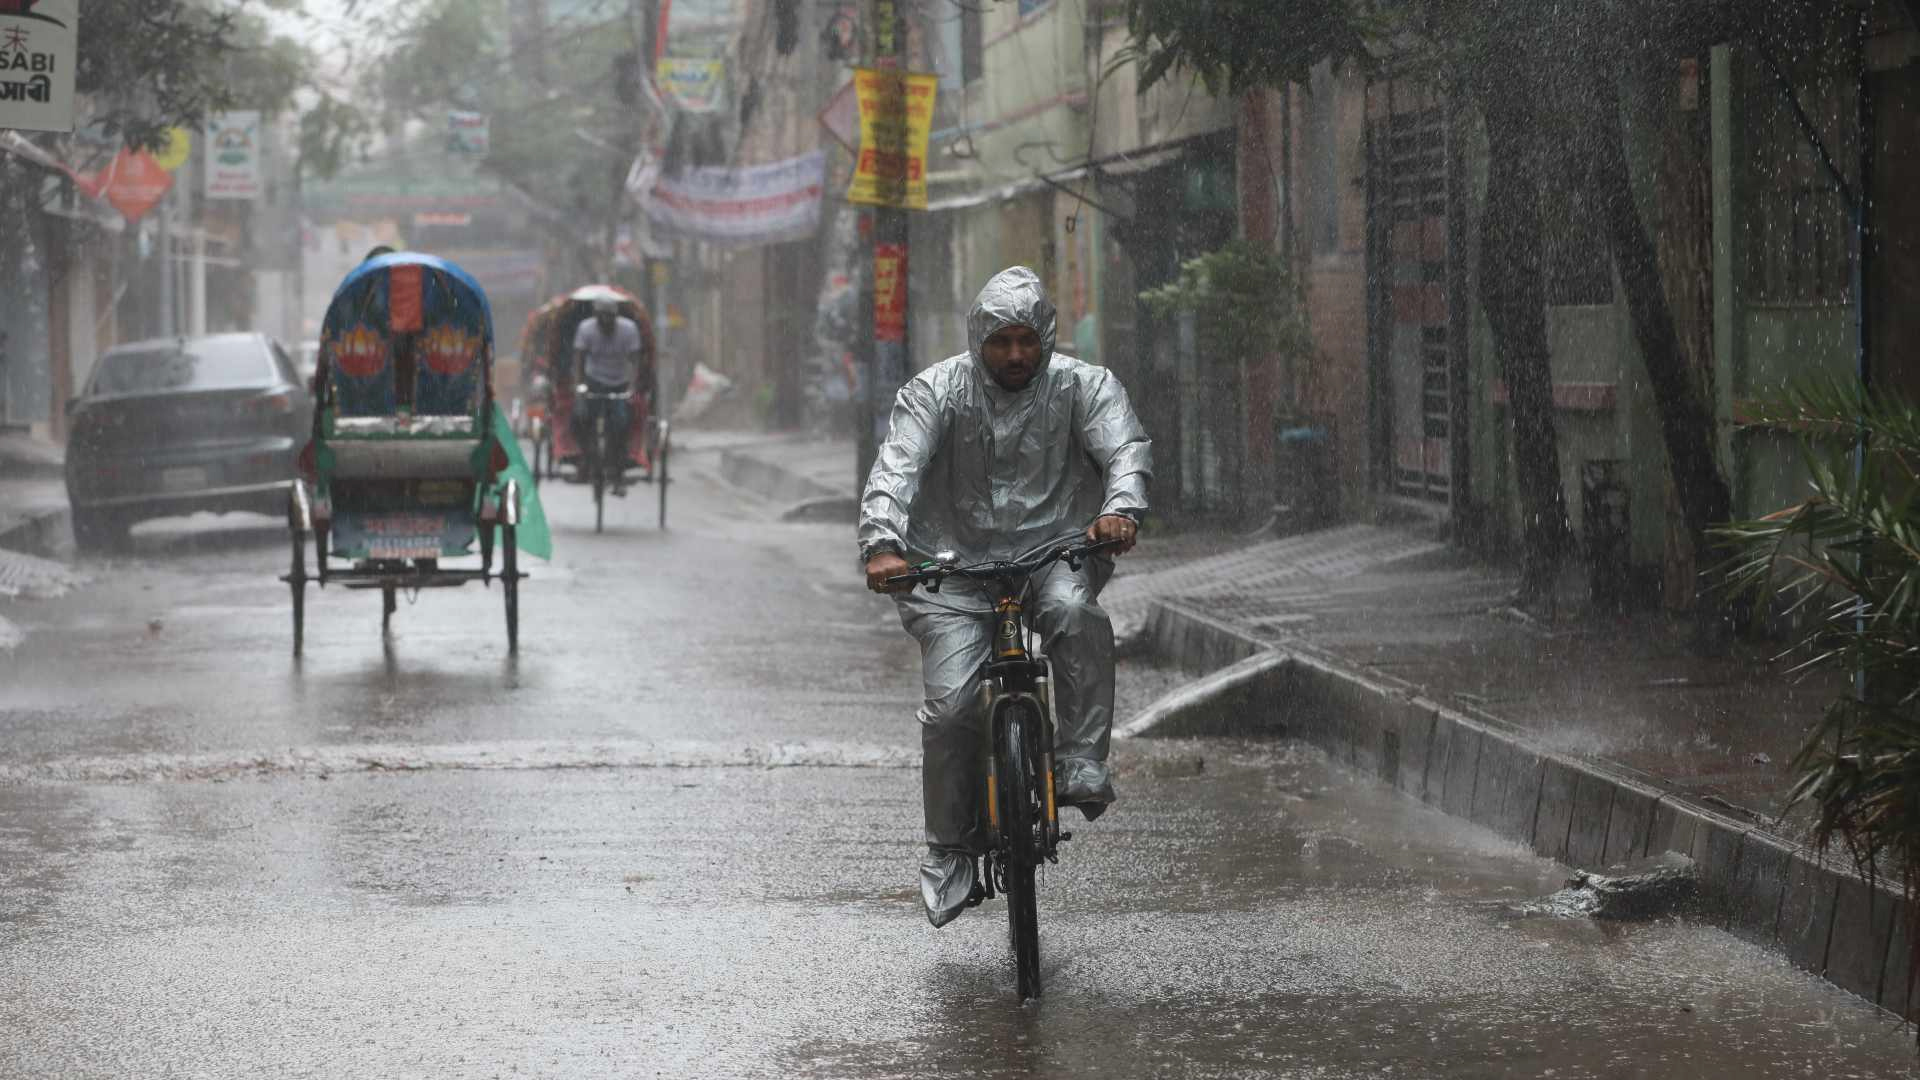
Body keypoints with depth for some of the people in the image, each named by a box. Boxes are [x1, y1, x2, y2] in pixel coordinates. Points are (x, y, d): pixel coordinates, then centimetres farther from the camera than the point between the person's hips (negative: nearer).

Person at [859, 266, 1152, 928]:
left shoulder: (1083, 387, 1)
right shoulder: (936, 392, -2)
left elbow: (1125, 448, -15)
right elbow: (896, 469, -15)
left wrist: (1121, 507, -38)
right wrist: (883, 544, -34)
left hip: (1054, 551, 0)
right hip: (956, 563, 0)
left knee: (1074, 613, -35)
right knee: (951, 704, -15)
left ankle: (1081, 764, -25)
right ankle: (950, 848, 4)